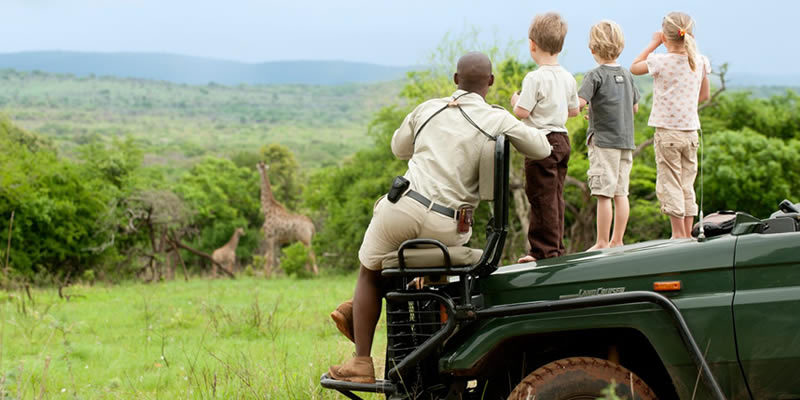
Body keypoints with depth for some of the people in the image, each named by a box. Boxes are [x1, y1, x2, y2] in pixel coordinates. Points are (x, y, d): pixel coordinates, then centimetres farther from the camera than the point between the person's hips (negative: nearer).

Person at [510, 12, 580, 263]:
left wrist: (515, 101, 2)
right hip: (562, 140, 8)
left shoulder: (535, 78, -16)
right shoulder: (568, 78, 8)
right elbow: (574, 110, 17)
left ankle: (545, 249, -3)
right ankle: (557, 247, 18)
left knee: (542, 197, -4)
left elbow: (522, 112, -18)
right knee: (556, 197, 14)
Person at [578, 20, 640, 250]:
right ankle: (617, 241, 12)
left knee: (603, 194, -5)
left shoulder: (595, 76, -8)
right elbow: (635, 107, 21)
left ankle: (602, 243, -3)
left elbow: (580, 102, -21)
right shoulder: (627, 75, 11)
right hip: (626, 140, 6)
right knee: (621, 193, 8)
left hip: (603, 140, -6)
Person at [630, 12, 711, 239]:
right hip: (691, 131, 5)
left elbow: (634, 68, 8)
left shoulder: (661, 62, -11)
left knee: (669, 185, 0)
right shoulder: (700, 62, 2)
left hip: (667, 131, -5)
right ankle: (687, 234, 14)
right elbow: (705, 95, 15)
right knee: (687, 185, 12)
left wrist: (653, 44, 9)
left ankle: (678, 234, -1)